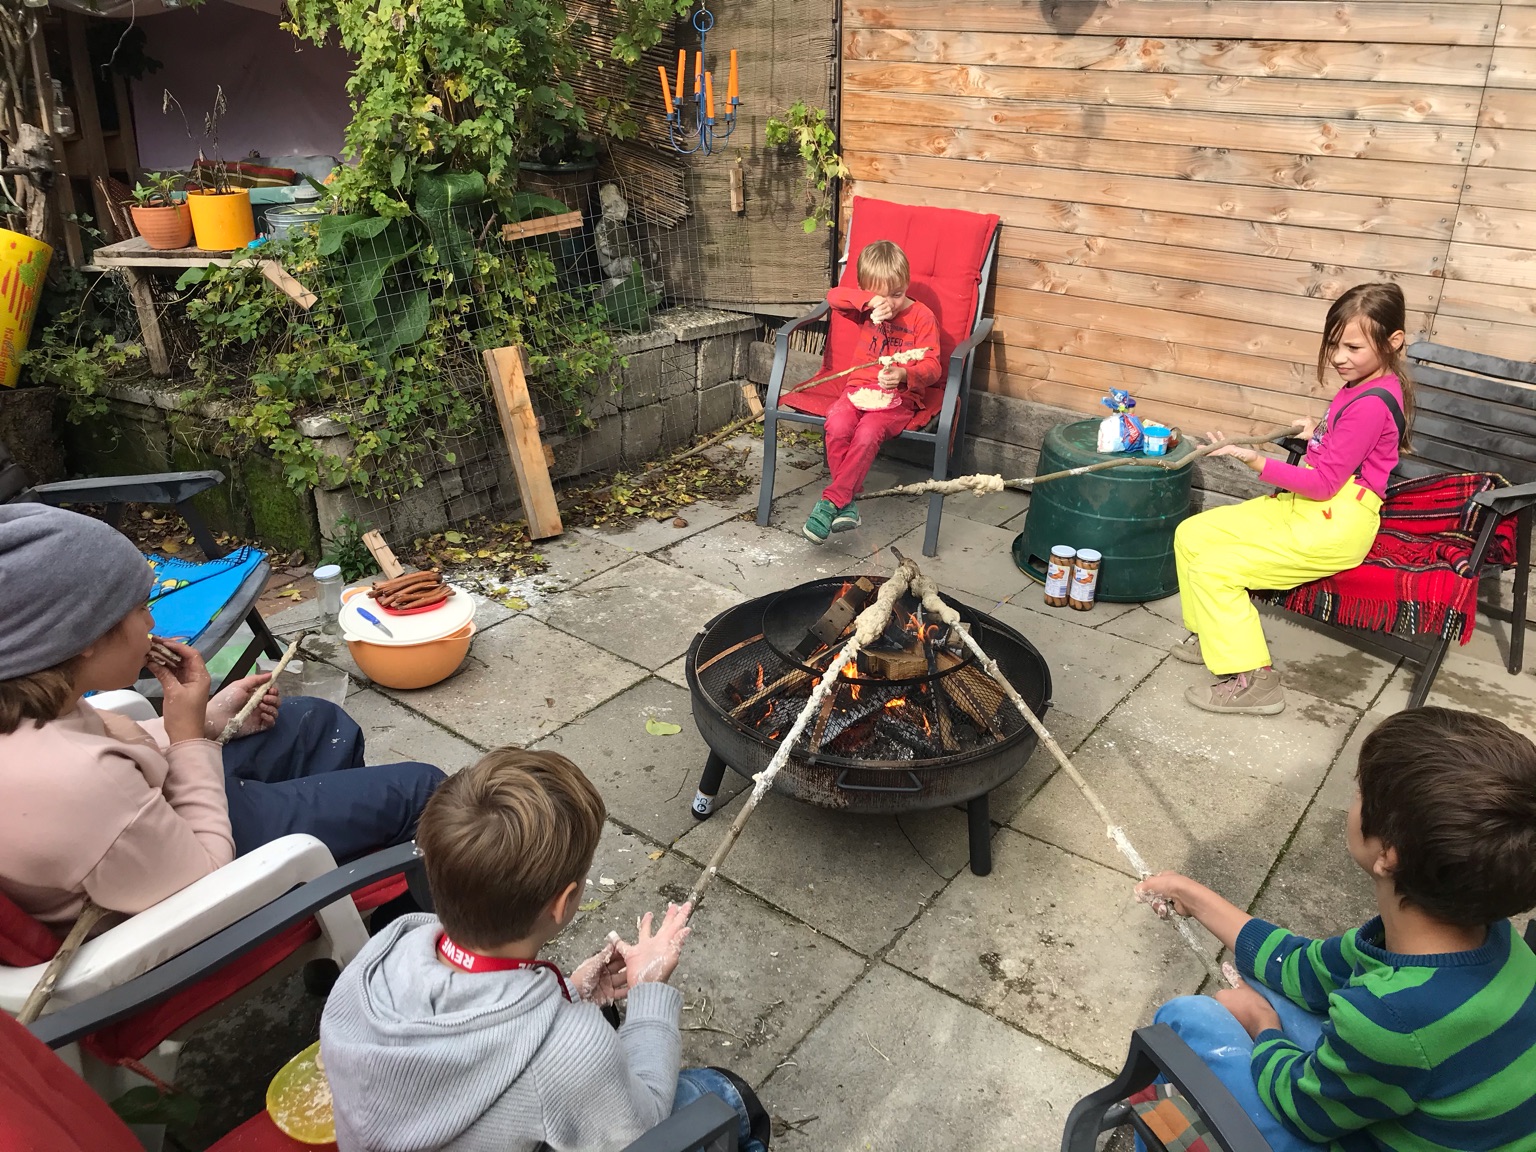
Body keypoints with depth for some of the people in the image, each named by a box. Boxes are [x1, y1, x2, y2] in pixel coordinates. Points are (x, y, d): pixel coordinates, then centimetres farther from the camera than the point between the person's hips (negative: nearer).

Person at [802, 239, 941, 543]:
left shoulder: (922, 317, -2)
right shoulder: (866, 310, 9)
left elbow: (931, 367, -10)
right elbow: (834, 296, -10)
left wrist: (904, 375, -32)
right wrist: (871, 300, -25)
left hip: (900, 397, -3)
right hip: (860, 387, 4)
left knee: (868, 433, -33)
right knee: (837, 426, -28)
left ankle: (832, 500, -28)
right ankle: (848, 500, -21)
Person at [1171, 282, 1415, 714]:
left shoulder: (1371, 403, -20)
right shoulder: (1365, 387, 9)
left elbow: (1323, 483, -22)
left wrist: (1256, 460, -24)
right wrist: (1317, 436, 12)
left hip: (1334, 526, -10)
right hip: (1305, 507, 10)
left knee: (1213, 569, -16)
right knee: (1191, 535, 6)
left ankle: (1252, 680, -7)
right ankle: (1212, 636, 20)